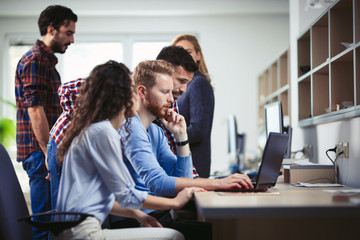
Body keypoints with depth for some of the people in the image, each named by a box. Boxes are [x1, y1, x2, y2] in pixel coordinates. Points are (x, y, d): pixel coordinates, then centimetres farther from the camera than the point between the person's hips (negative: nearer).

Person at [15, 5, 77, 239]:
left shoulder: (47, 61, 20)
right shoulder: (35, 60, -12)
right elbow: (35, 110, -19)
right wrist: (50, 153, -21)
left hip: (45, 151, 10)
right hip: (39, 151, -10)